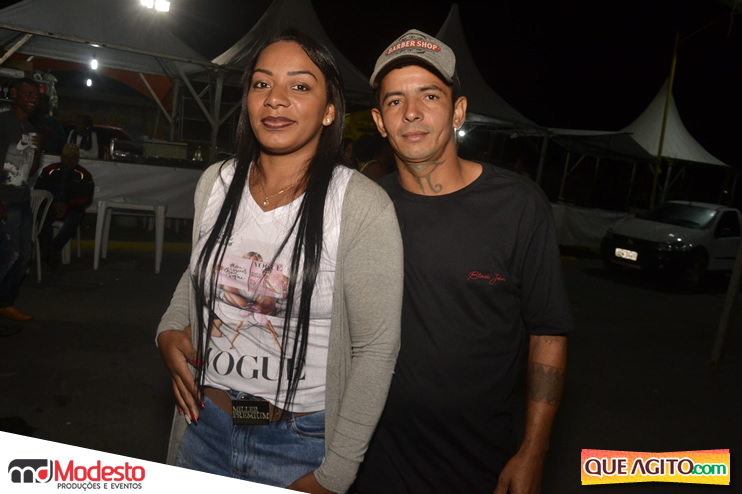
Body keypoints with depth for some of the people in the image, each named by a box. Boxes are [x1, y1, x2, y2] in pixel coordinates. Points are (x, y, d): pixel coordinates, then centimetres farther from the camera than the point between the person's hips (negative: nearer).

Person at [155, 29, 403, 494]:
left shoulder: (363, 207, -18)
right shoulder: (216, 182, -2)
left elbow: (376, 350, -15)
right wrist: (170, 329, -3)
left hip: (302, 443, -4)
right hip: (205, 426, 5)